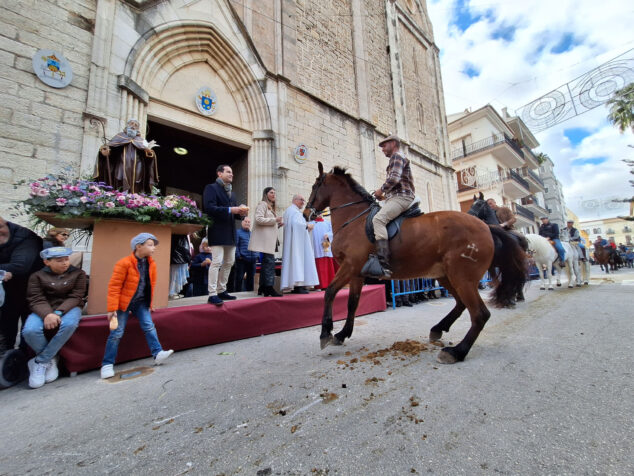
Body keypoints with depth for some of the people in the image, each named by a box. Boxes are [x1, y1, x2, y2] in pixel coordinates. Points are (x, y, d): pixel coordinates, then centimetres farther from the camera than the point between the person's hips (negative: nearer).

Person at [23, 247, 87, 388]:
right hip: (43, 310, 1)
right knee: (29, 331, -29)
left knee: (69, 324, -34)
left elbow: (75, 297, -4)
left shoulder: (78, 273, 3)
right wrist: (47, 314, -26)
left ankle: (40, 361, -11)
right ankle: (50, 360, -1)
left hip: (69, 308, -1)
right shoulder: (37, 276, 4)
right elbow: (36, 299, -6)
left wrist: (58, 312, -20)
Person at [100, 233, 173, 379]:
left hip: (141, 302, 4)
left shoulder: (151, 264, 0)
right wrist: (112, 308, -17)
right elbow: (114, 286, -15)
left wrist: (149, 303, 15)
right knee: (117, 333, 0)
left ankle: (157, 354, 1)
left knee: (149, 326, -3)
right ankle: (107, 364, 15)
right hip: (123, 302, -4)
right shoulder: (124, 263, -16)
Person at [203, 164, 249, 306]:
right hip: (217, 231, -8)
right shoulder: (211, 188, -1)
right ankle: (212, 294, -4)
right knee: (217, 262, -10)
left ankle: (221, 291, 22)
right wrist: (230, 210, -20)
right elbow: (209, 208, -16)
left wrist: (241, 212, 0)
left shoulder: (231, 193, 23)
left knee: (229, 262, 11)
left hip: (230, 232, 8)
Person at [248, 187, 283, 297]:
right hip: (264, 238, -10)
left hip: (270, 238, 10)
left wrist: (278, 224, 13)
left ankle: (264, 287, 14)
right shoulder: (262, 204, -1)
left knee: (266, 261, 9)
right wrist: (274, 220, -12)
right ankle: (269, 287, -12)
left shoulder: (271, 207, 27)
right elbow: (259, 219, -15)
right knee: (270, 261, -14)